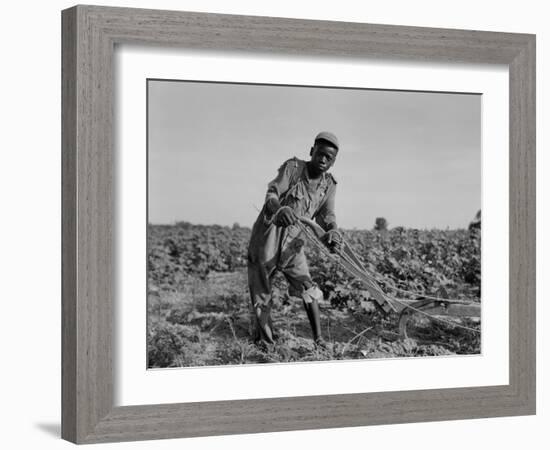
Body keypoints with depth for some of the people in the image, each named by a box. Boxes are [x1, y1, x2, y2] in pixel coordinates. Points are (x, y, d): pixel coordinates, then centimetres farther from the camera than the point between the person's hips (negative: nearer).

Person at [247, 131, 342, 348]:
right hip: (266, 240, -3)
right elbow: (271, 194, -26)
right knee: (261, 293, 5)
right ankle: (263, 341, 22)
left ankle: (318, 339, -5)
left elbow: (326, 215, -11)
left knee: (307, 288, -8)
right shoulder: (292, 168, -13)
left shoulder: (329, 185, 0)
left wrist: (332, 231, -36)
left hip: (293, 244, 3)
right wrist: (279, 208, -50)